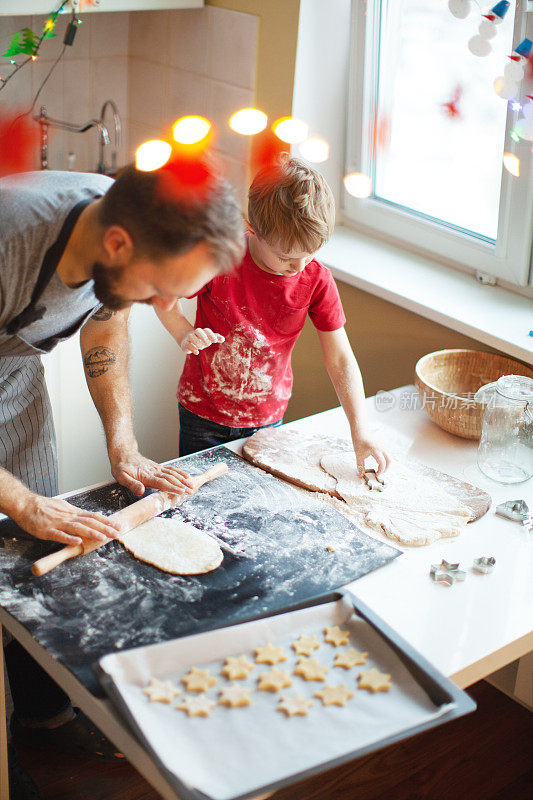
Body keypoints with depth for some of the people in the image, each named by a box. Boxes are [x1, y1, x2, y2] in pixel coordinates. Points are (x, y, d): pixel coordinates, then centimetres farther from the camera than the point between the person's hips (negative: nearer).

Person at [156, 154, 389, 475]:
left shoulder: (316, 280, -13)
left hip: (268, 418, 2)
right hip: (204, 414, -1)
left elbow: (340, 360, -9)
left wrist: (360, 431, -15)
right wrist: (185, 334, -23)